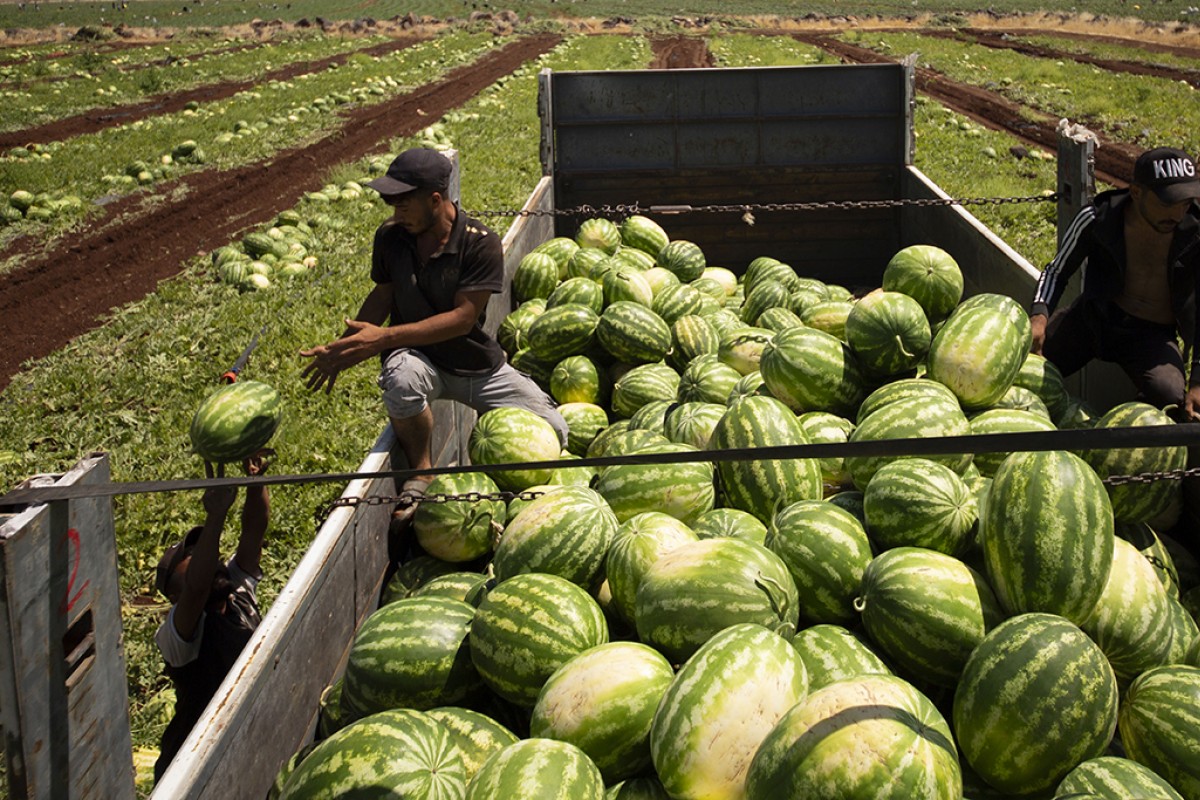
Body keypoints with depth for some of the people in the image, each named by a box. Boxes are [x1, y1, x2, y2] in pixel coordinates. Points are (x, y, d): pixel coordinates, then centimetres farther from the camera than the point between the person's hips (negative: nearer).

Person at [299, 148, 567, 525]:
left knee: (553, 433, -13)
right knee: (402, 379, -39)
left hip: (477, 364, -1)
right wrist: (342, 348, 2)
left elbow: (463, 318, -22)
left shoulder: (480, 243, -17)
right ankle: (420, 473, -14)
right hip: (418, 355, 1)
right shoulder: (390, 236, -5)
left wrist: (385, 337, -28)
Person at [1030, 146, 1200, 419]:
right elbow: (1057, 271, 3)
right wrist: (1039, 317, -18)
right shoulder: (1098, 219, -11)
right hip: (1095, 316, 1)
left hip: (1151, 335, -1)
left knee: (1170, 398, -31)